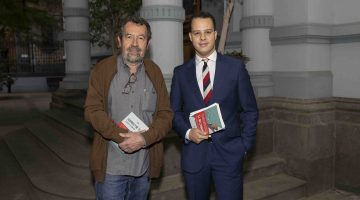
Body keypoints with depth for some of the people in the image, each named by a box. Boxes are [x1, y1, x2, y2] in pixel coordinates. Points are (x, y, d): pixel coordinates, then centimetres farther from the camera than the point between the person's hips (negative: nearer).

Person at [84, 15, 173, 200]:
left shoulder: (154, 72, 4)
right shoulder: (102, 70, -2)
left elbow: (166, 114, 1)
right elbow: (93, 110, -8)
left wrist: (145, 138, -17)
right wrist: (122, 137, -20)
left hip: (144, 164, 3)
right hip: (111, 165, -2)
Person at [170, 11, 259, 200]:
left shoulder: (236, 67, 0)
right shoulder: (181, 72, 4)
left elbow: (250, 110, 3)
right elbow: (174, 111, 8)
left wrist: (245, 145, -3)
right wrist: (187, 132, -9)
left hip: (229, 153, -1)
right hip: (193, 154, 2)